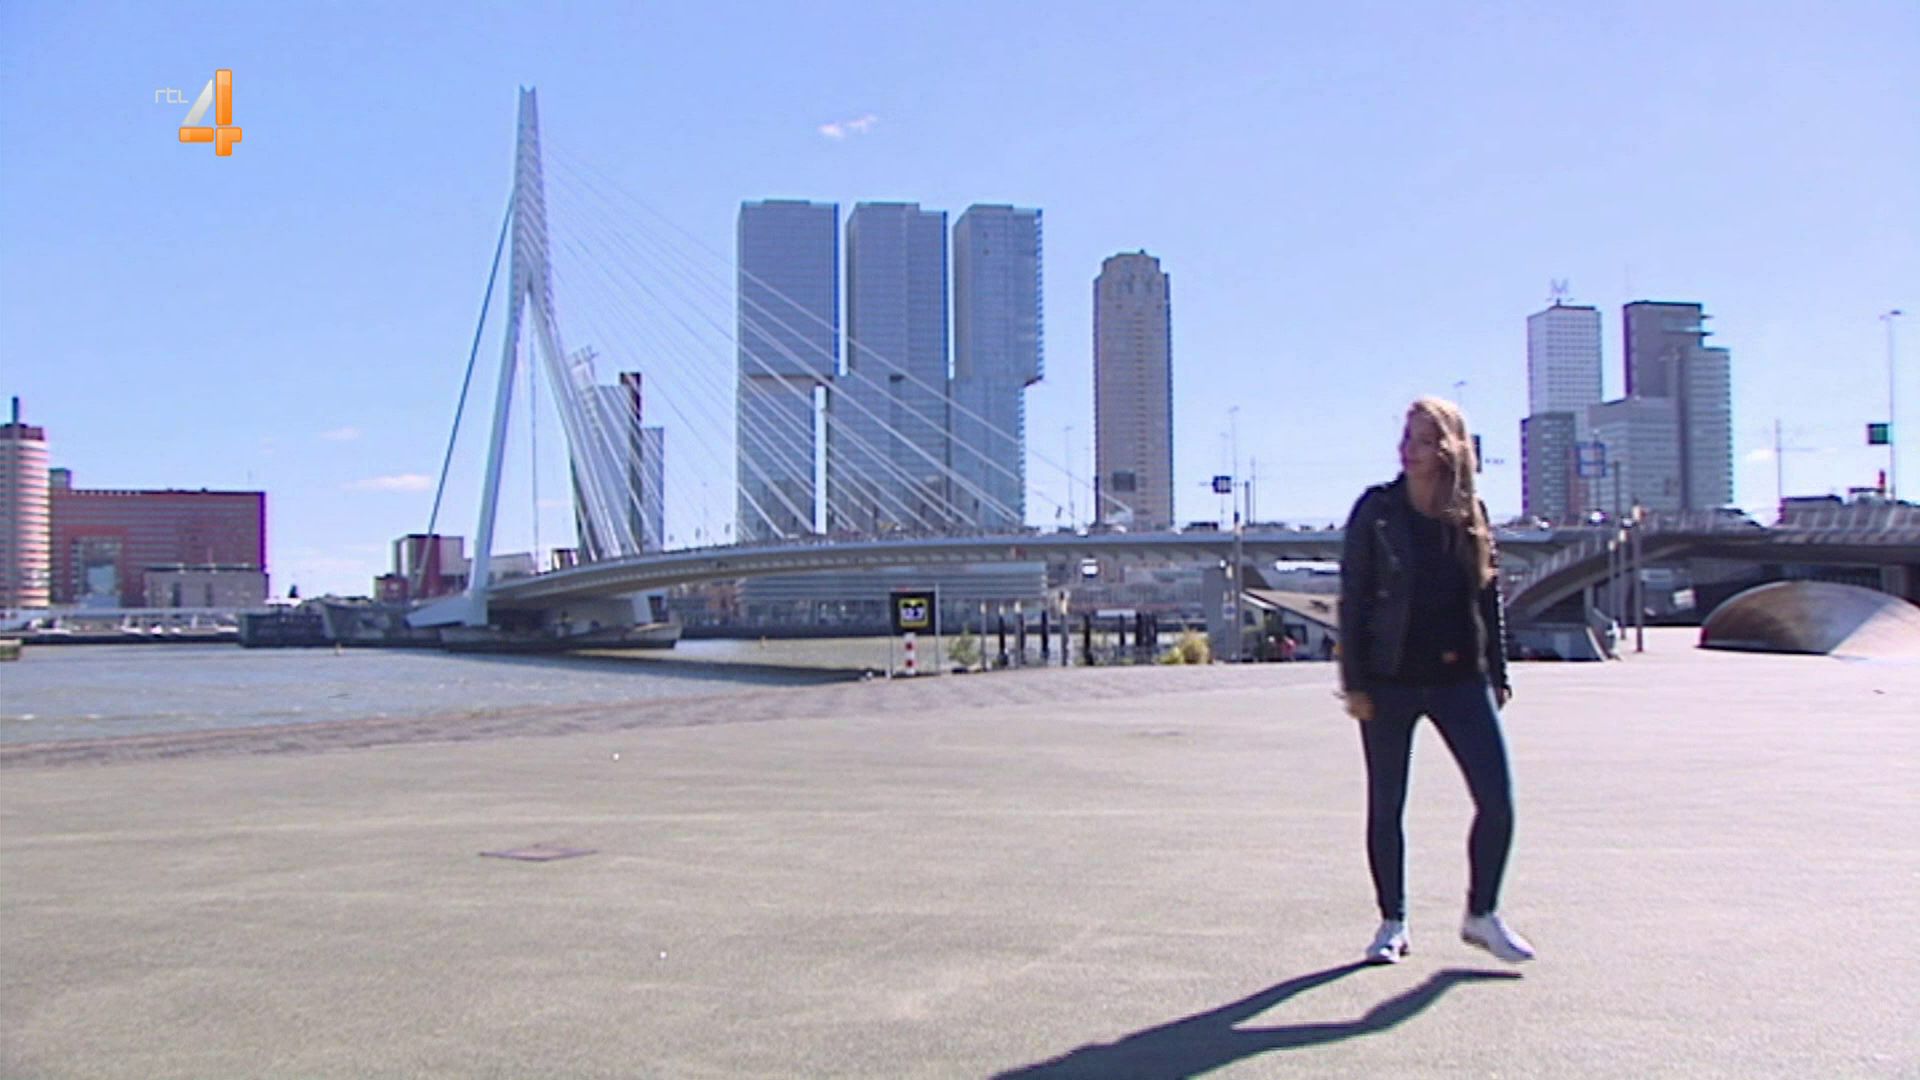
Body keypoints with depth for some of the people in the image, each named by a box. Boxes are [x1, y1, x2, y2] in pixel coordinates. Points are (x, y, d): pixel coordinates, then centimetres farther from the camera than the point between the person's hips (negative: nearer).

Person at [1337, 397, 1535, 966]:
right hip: (1390, 679, -2)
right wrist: (1354, 682, -9)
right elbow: (1351, 599, -4)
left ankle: (1481, 915, 17)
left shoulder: (1471, 513, 5)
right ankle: (1392, 923, 22)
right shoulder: (1376, 510, -3)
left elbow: (1489, 597, 12)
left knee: (1497, 800, -2)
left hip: (1460, 678, 2)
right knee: (1386, 807, 6)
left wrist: (1497, 674, 9)